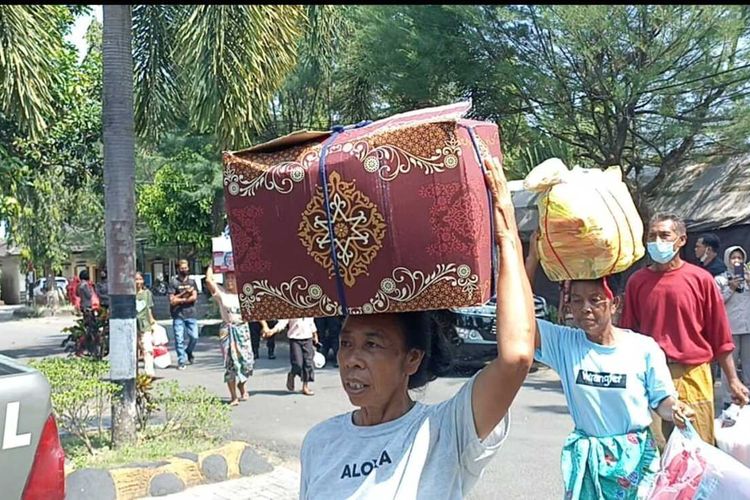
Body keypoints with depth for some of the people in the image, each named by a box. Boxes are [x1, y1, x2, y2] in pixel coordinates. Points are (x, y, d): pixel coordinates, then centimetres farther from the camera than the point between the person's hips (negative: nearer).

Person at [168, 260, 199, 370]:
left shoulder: (192, 281, 12)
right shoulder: (173, 282, 2)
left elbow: (194, 297, 1)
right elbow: (172, 300, -5)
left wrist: (181, 300, -9)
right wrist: (185, 293, -9)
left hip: (191, 314, 3)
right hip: (178, 315, -3)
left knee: (194, 337, -2)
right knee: (179, 339, -3)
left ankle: (188, 353, 26)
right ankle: (181, 361, 5)